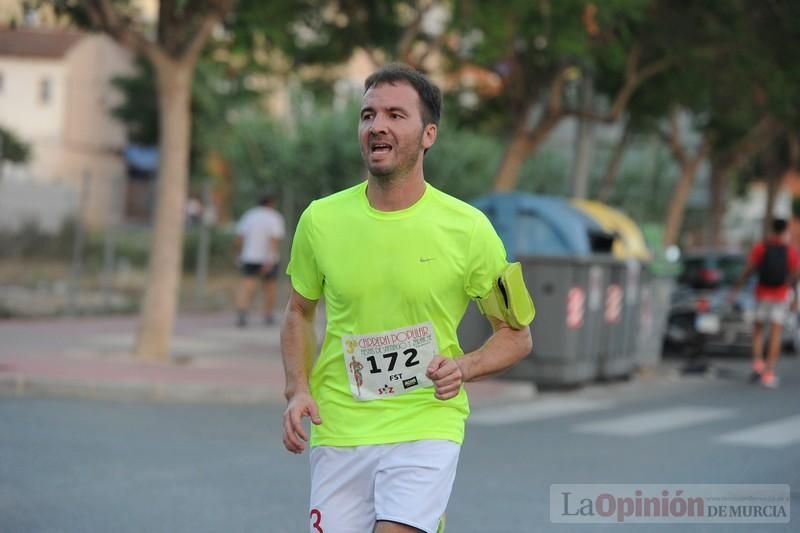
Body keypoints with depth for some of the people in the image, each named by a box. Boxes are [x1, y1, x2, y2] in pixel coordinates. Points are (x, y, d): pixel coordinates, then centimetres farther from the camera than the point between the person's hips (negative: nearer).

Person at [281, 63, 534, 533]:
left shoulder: (468, 229, -6)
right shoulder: (321, 220, 0)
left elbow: (517, 335, 5)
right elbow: (300, 312, 16)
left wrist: (463, 368, -13)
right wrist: (298, 389, 1)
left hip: (426, 427, -3)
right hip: (338, 431, 3)